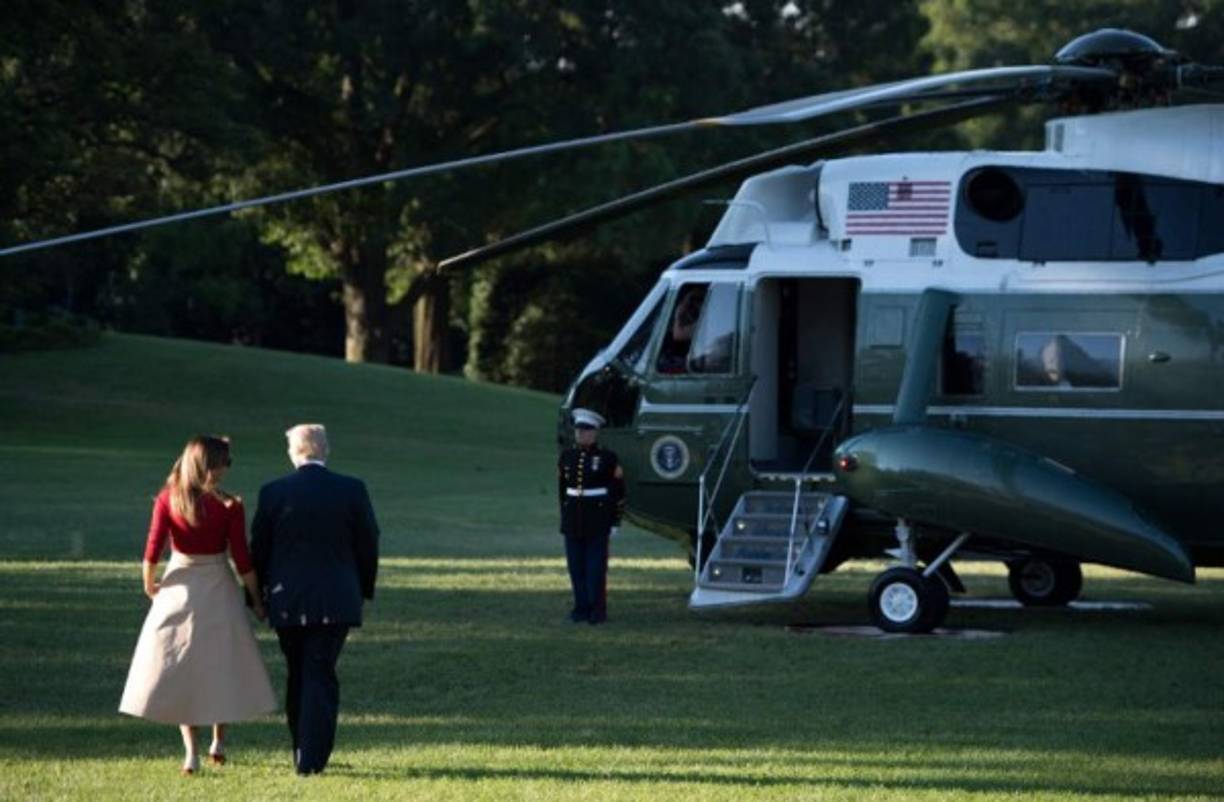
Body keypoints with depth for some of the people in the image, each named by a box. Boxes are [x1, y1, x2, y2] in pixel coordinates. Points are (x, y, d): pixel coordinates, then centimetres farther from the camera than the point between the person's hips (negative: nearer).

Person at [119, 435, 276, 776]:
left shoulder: (168, 500, -6)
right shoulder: (229, 505, -10)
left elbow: (153, 548, -8)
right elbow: (242, 559, -9)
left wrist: (149, 585, 10)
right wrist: (256, 598, 2)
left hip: (179, 588, 1)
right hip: (218, 587, -1)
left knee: (179, 668, 8)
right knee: (221, 666, 16)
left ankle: (191, 751, 3)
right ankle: (218, 742, 22)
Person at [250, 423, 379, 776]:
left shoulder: (273, 493, -5)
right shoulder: (352, 490, -5)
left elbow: (258, 548, 2)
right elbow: (368, 544, 2)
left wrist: (257, 595, 15)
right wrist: (365, 589, 16)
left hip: (287, 600, 1)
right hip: (335, 599, -1)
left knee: (298, 677, 15)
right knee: (321, 677, 2)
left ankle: (302, 754, 20)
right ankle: (311, 759, -6)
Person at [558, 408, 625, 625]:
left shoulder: (607, 458, -5)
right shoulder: (566, 457, 7)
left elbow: (618, 491, -1)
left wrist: (616, 521, -4)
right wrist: (564, 516, 15)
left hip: (598, 520, -4)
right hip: (573, 520, 4)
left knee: (596, 567, -4)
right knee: (576, 567, 5)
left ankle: (598, 611, 1)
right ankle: (582, 608, 13)